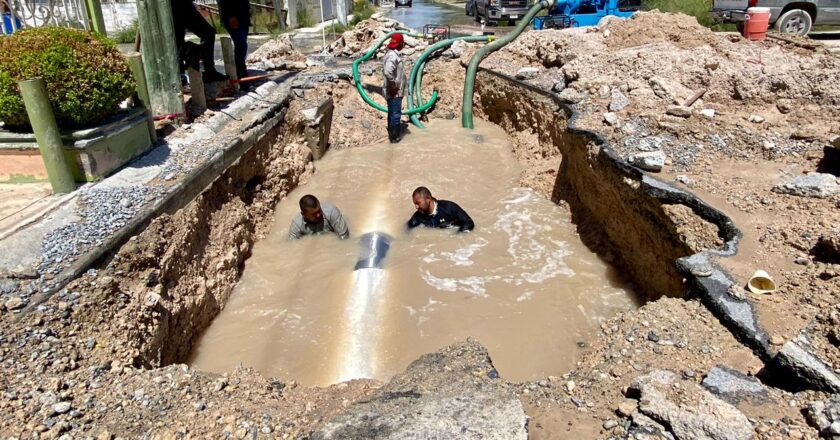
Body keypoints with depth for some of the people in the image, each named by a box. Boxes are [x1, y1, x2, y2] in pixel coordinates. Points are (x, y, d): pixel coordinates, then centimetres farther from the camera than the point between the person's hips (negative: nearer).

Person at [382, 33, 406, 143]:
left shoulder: (393, 54, 12)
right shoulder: (392, 56, -22)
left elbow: (388, 70, 25)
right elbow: (387, 71, -38)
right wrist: (393, 85, -26)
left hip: (396, 92, 10)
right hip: (394, 92, -10)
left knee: (393, 113, 19)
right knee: (395, 114, -1)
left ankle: (392, 134, 30)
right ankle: (393, 137, 8)